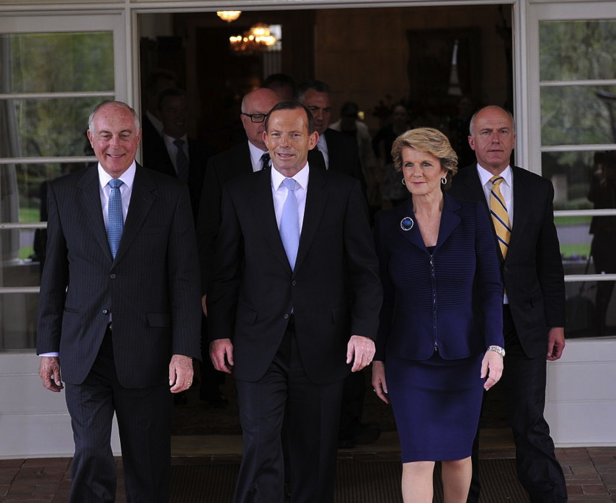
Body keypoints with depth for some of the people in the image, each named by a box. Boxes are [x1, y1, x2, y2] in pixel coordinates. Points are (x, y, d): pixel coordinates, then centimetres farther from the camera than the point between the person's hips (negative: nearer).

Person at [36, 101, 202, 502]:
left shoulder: (170, 195, 1)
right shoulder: (64, 193, 6)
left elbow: (185, 277, -2)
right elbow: (54, 276, 9)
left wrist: (184, 351, -10)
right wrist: (49, 348, 6)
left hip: (145, 350, 0)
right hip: (84, 352, 0)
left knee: (149, 466, 7)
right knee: (91, 457, -9)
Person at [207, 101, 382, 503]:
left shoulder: (344, 192, 3)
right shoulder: (239, 193, 5)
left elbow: (364, 269, 1)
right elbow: (225, 270, 8)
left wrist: (364, 331, -10)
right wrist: (220, 333, 1)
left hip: (321, 345, 0)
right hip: (259, 346, 0)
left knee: (316, 453, 8)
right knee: (260, 447, -9)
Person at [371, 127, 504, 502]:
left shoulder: (472, 217, -1)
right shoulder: (388, 223, 1)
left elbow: (490, 286, -1)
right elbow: (383, 296, 6)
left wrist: (495, 346, -11)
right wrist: (377, 358, 5)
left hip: (463, 357, 0)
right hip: (409, 359, 0)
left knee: (458, 454, 11)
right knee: (418, 458, -9)